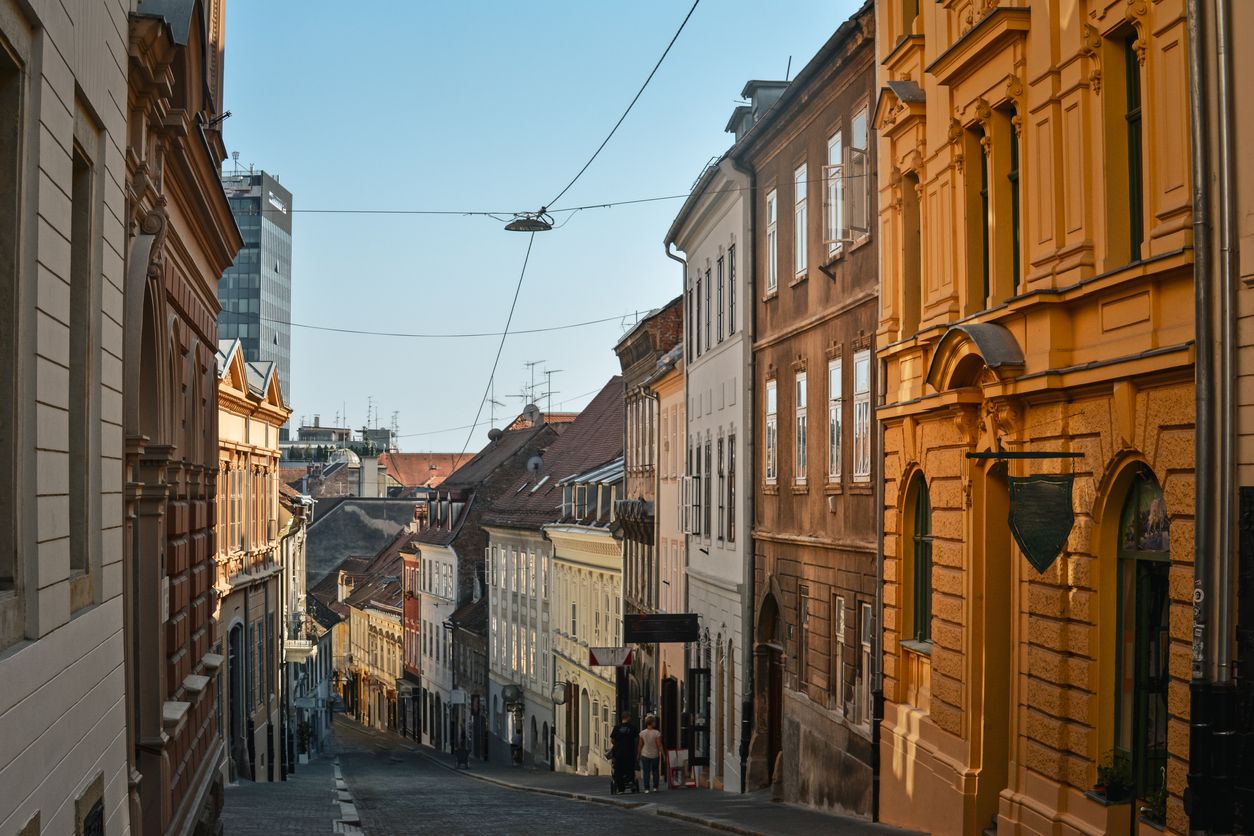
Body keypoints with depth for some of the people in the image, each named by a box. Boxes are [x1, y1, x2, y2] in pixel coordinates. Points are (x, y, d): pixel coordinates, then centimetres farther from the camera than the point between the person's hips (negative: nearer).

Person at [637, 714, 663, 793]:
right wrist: (661, 754, -2)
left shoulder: (642, 733, -5)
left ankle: (646, 788, -1)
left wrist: (638, 754, 12)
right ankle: (655, 787, 17)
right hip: (655, 755, -1)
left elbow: (640, 745, 1)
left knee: (646, 772, 4)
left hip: (645, 755, 1)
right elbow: (659, 745, -12)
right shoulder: (657, 733, -13)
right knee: (655, 771, 16)